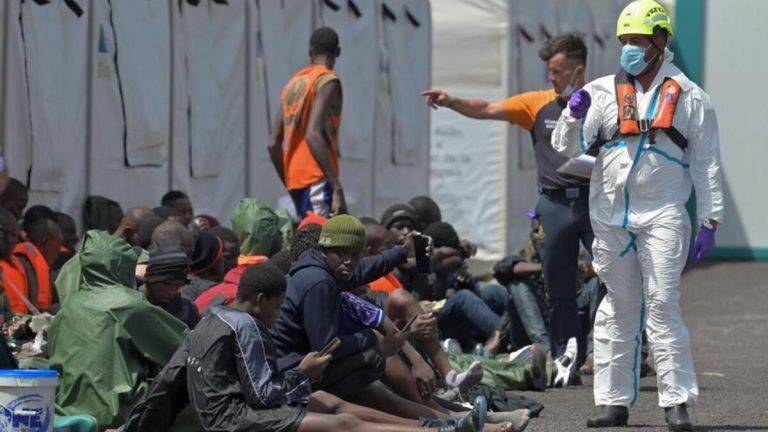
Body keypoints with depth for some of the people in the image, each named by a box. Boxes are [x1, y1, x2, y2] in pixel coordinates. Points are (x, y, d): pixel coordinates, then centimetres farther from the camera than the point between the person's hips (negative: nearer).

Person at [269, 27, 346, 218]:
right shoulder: (327, 82, -6)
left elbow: (274, 144, 17)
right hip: (317, 179, -8)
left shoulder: (293, 83, 17)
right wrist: (337, 187, -23)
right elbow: (313, 135, -19)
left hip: (294, 180, 8)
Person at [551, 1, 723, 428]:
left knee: (663, 305, -11)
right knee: (618, 308, 7)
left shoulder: (689, 96, 5)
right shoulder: (603, 92, 10)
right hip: (610, 215, 3)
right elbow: (567, 147, 6)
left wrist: (710, 221, 1)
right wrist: (574, 116, -14)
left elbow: (707, 164, 6)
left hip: (662, 216, -3)